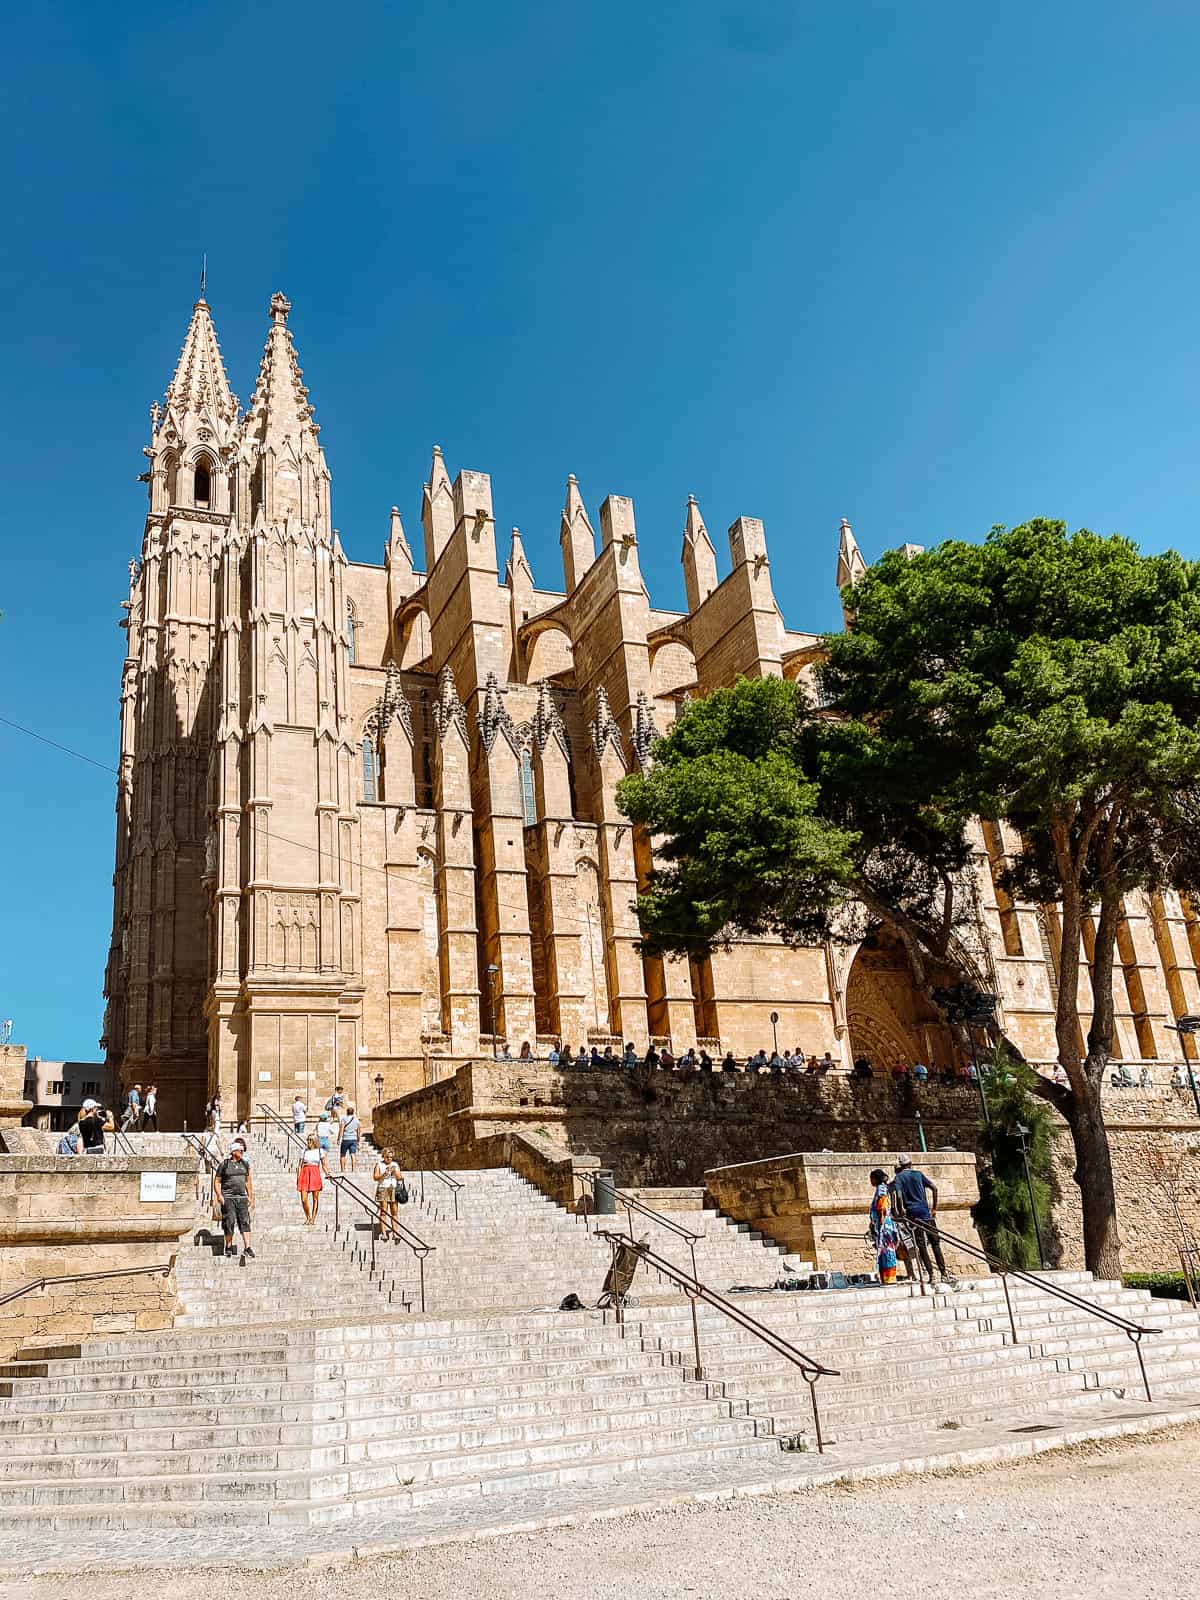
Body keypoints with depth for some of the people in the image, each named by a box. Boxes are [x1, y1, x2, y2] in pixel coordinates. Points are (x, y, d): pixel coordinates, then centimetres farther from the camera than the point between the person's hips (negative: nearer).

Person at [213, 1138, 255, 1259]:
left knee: (245, 1221, -7)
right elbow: (216, 1181, 4)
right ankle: (228, 1246, 15)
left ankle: (247, 1248, -13)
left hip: (242, 1197, 3)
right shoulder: (224, 1165, -1)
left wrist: (250, 1197, 14)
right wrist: (219, 1195, -10)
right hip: (228, 1198, -3)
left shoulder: (245, 1164, 12)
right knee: (229, 1222, -4)